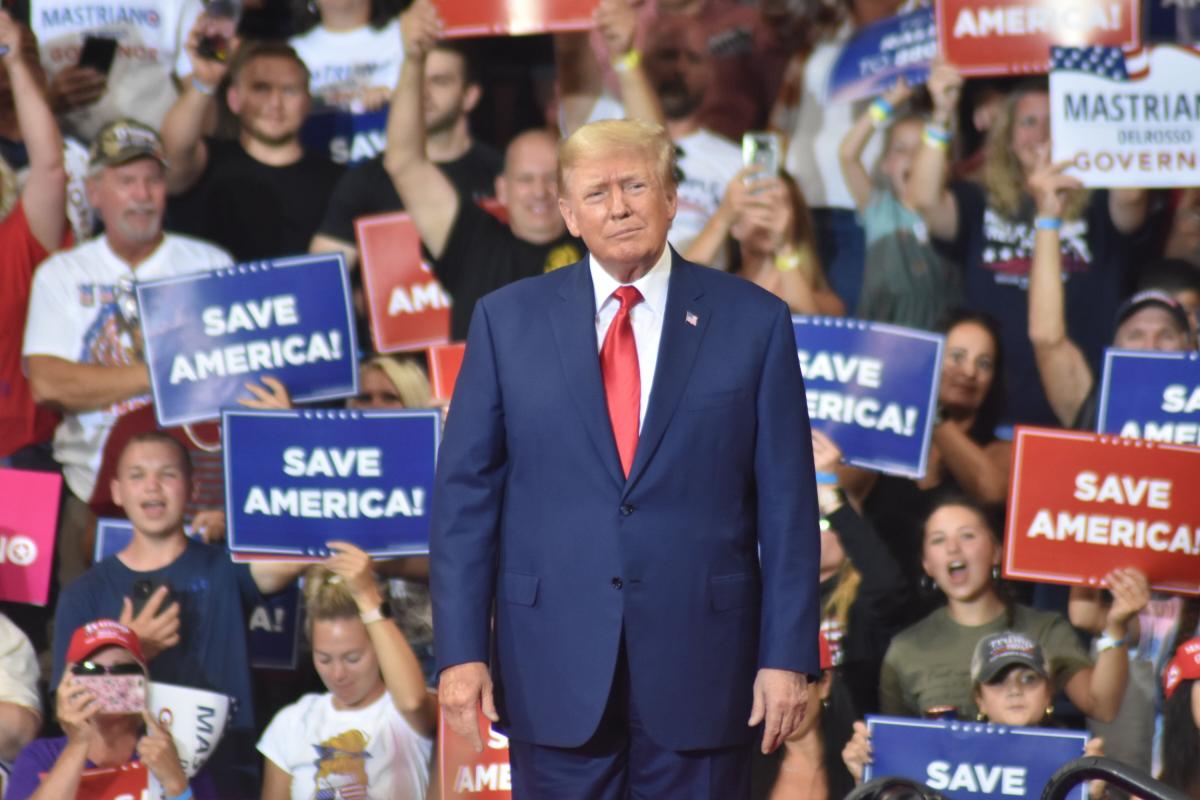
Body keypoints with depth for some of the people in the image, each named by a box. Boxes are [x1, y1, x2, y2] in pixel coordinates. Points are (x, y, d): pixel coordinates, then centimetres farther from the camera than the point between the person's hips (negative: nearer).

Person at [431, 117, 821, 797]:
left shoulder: (752, 321, 2)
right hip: (555, 661, 1)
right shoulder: (507, 321, 5)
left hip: (701, 658, 0)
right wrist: (461, 650, -3)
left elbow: (786, 504, 1)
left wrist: (788, 657, -4)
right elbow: (465, 493, 4)